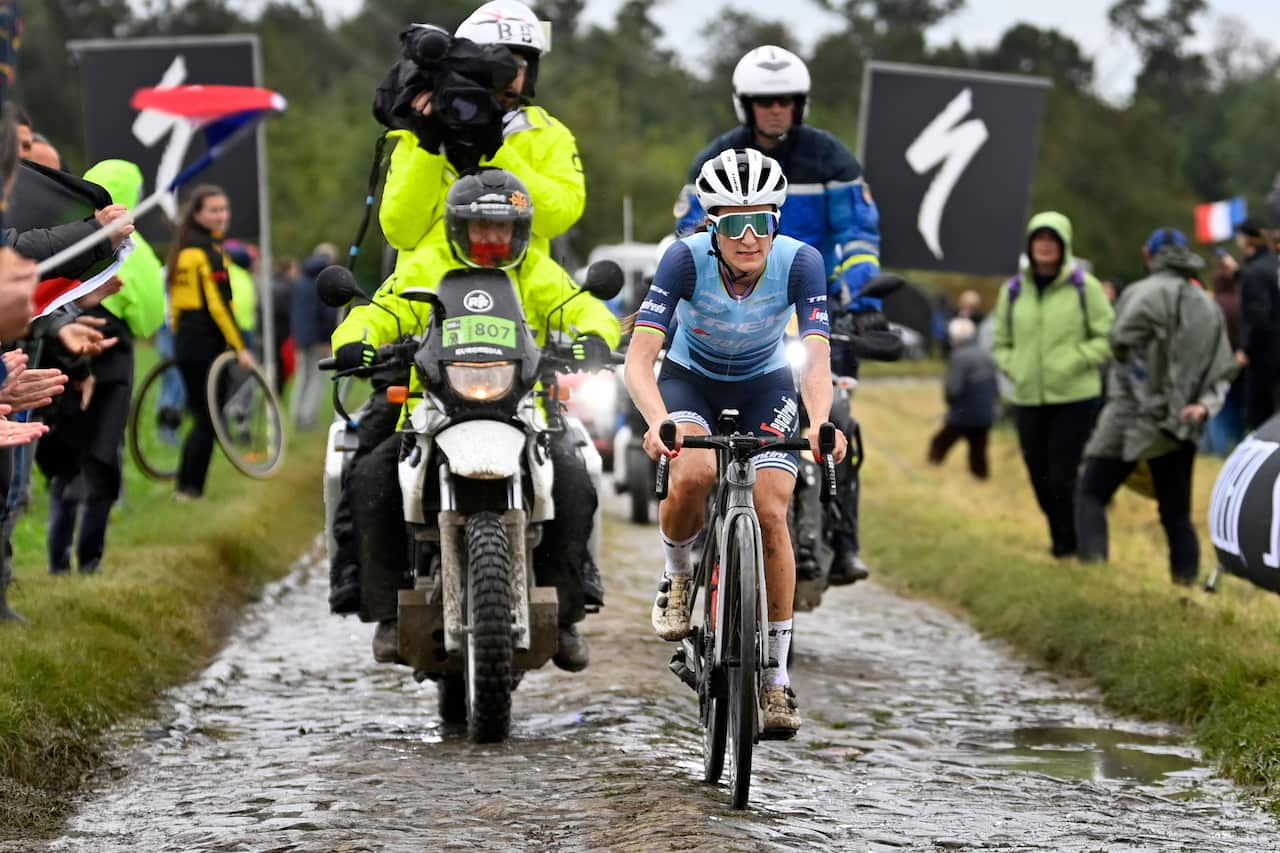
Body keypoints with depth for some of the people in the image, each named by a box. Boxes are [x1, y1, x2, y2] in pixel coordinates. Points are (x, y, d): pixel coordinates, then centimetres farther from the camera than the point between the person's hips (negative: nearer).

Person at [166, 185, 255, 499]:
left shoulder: (183, 248, 14)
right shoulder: (209, 251, -12)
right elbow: (218, 303, -17)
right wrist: (239, 347, -16)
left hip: (183, 341, 8)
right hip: (206, 344, -8)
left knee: (200, 417, 15)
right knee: (208, 421, -2)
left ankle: (185, 485, 15)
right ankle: (191, 487, -2)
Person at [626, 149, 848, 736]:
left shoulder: (799, 262, -27)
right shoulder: (686, 258, -30)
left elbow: (817, 357, -36)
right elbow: (640, 356, -36)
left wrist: (819, 423, -57)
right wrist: (658, 421, -56)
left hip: (764, 385, 1)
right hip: (689, 379, -1)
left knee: (770, 513, -15)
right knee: (692, 475, -31)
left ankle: (777, 678, -4)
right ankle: (677, 577, 2)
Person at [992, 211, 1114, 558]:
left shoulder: (1084, 288, -2)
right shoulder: (1013, 291, 9)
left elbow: (1108, 338, -1)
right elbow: (1001, 343, 19)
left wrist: (1074, 361, -13)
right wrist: (1014, 367, 0)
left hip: (1074, 398, -4)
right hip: (1028, 399, 4)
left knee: (1062, 477, -9)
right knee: (1041, 478, 9)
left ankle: (1069, 543, 6)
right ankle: (1060, 538, 27)